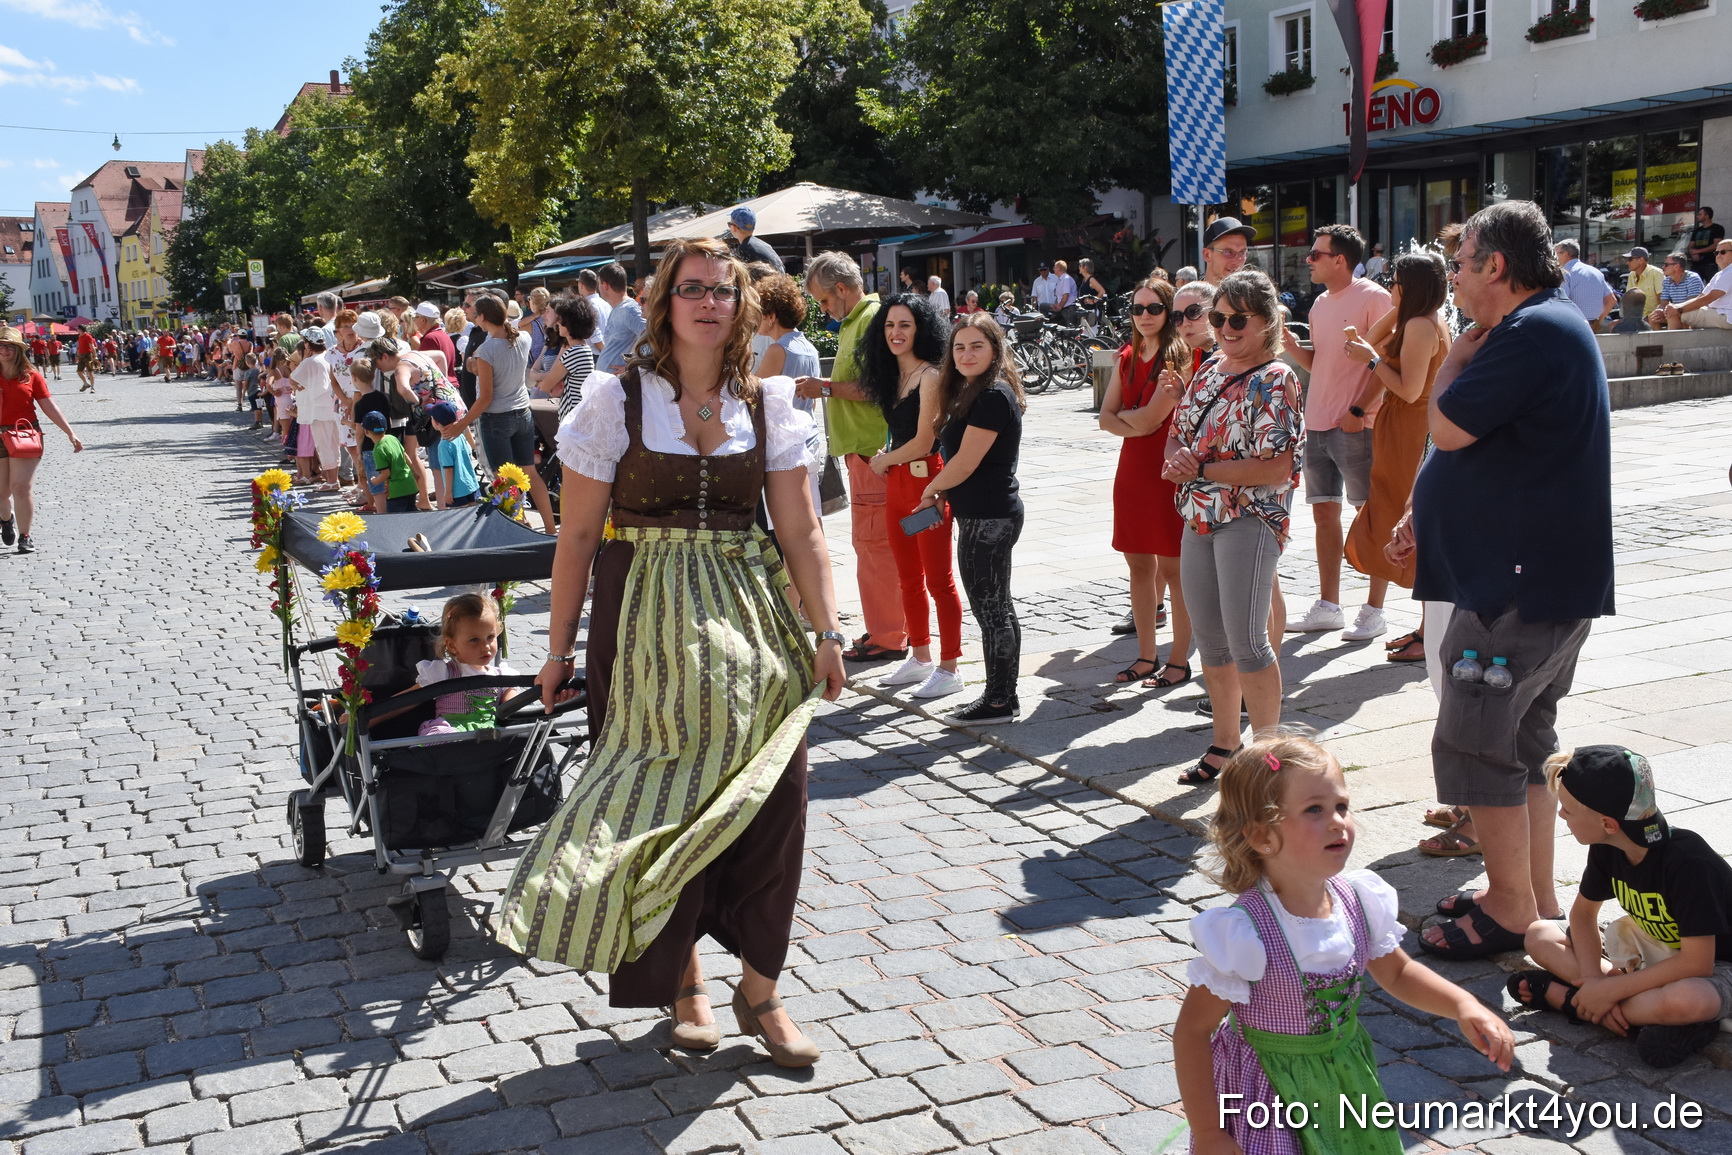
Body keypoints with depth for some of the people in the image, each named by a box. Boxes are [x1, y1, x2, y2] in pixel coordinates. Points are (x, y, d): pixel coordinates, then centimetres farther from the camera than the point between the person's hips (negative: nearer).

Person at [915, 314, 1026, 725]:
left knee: (990, 609, -3)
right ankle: (1004, 695, 22)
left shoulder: (993, 395, -17)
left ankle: (999, 702, 5)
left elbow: (966, 462, -18)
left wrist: (932, 490, -2)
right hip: (990, 515, 10)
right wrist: (944, 494, 6)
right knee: (998, 607, 14)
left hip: (987, 518, -10)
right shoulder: (974, 392, 16)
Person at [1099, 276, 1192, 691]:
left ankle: (1179, 660, 8)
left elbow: (1151, 418, -19)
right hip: (1132, 468, 7)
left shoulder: (1179, 357, -11)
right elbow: (1106, 417, 5)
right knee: (1138, 564, 10)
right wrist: (1137, 424, -12)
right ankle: (1147, 656, 20)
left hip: (1169, 470, -7)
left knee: (1173, 567, -1)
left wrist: (1125, 414, -3)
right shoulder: (1128, 357, 11)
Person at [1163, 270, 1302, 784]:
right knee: (1210, 639, 13)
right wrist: (1176, 459, -7)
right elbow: (1178, 432, 17)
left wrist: (1201, 470, -17)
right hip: (1199, 519, 8)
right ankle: (1224, 745, 26)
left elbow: (1276, 467, -20)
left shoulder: (1275, 381, -13)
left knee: (1245, 643, -5)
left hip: (1249, 522, -8)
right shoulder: (1208, 370, 11)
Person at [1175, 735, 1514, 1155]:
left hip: (1346, 1082, 6)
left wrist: (1464, 1005, -5)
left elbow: (1397, 973, 12)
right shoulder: (1246, 932, -27)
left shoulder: (1359, 900, -9)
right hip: (1270, 1095, -5)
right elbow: (1192, 1031, -20)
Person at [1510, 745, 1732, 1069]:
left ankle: (1564, 996, -24)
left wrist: (1609, 991, -29)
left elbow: (1696, 963, -32)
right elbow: (1583, 912, 3)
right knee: (1539, 936, -4)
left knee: (1683, 1001, -44)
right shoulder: (1608, 848, -10)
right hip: (1654, 955, 8)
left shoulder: (1688, 863, -31)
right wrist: (1594, 978, -16)